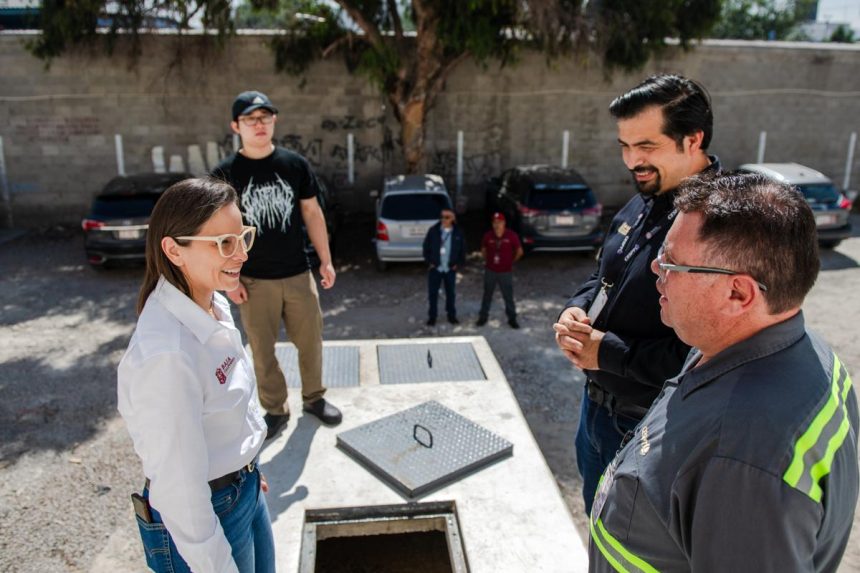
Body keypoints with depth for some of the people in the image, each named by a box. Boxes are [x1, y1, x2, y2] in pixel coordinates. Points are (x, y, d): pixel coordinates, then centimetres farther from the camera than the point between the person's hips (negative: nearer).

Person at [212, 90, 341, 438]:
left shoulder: (295, 164, 1)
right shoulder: (225, 173, -5)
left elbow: (312, 213, 6)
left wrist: (326, 261, 5)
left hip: (298, 274, 2)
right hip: (254, 280, -1)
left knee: (310, 341, 11)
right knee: (262, 349, 9)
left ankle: (314, 398, 32)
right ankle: (276, 410, 27)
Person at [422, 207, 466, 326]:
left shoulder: (458, 232, -2)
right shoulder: (433, 230, -5)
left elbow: (462, 249, 6)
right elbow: (426, 247, 2)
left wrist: (459, 264, 1)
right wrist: (429, 261, -3)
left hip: (450, 269, 1)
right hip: (435, 268, 0)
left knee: (451, 293, 11)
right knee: (433, 293, 5)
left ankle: (452, 316, 26)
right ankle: (432, 317, 18)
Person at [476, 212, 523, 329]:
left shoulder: (511, 236, -11)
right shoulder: (488, 236, -6)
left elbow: (519, 251, 2)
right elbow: (483, 250, 12)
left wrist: (511, 262, 9)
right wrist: (488, 261, 10)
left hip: (506, 272, -2)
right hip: (490, 271, 2)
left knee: (508, 297, 4)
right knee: (487, 295, 12)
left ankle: (512, 319, 17)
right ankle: (483, 317, 25)